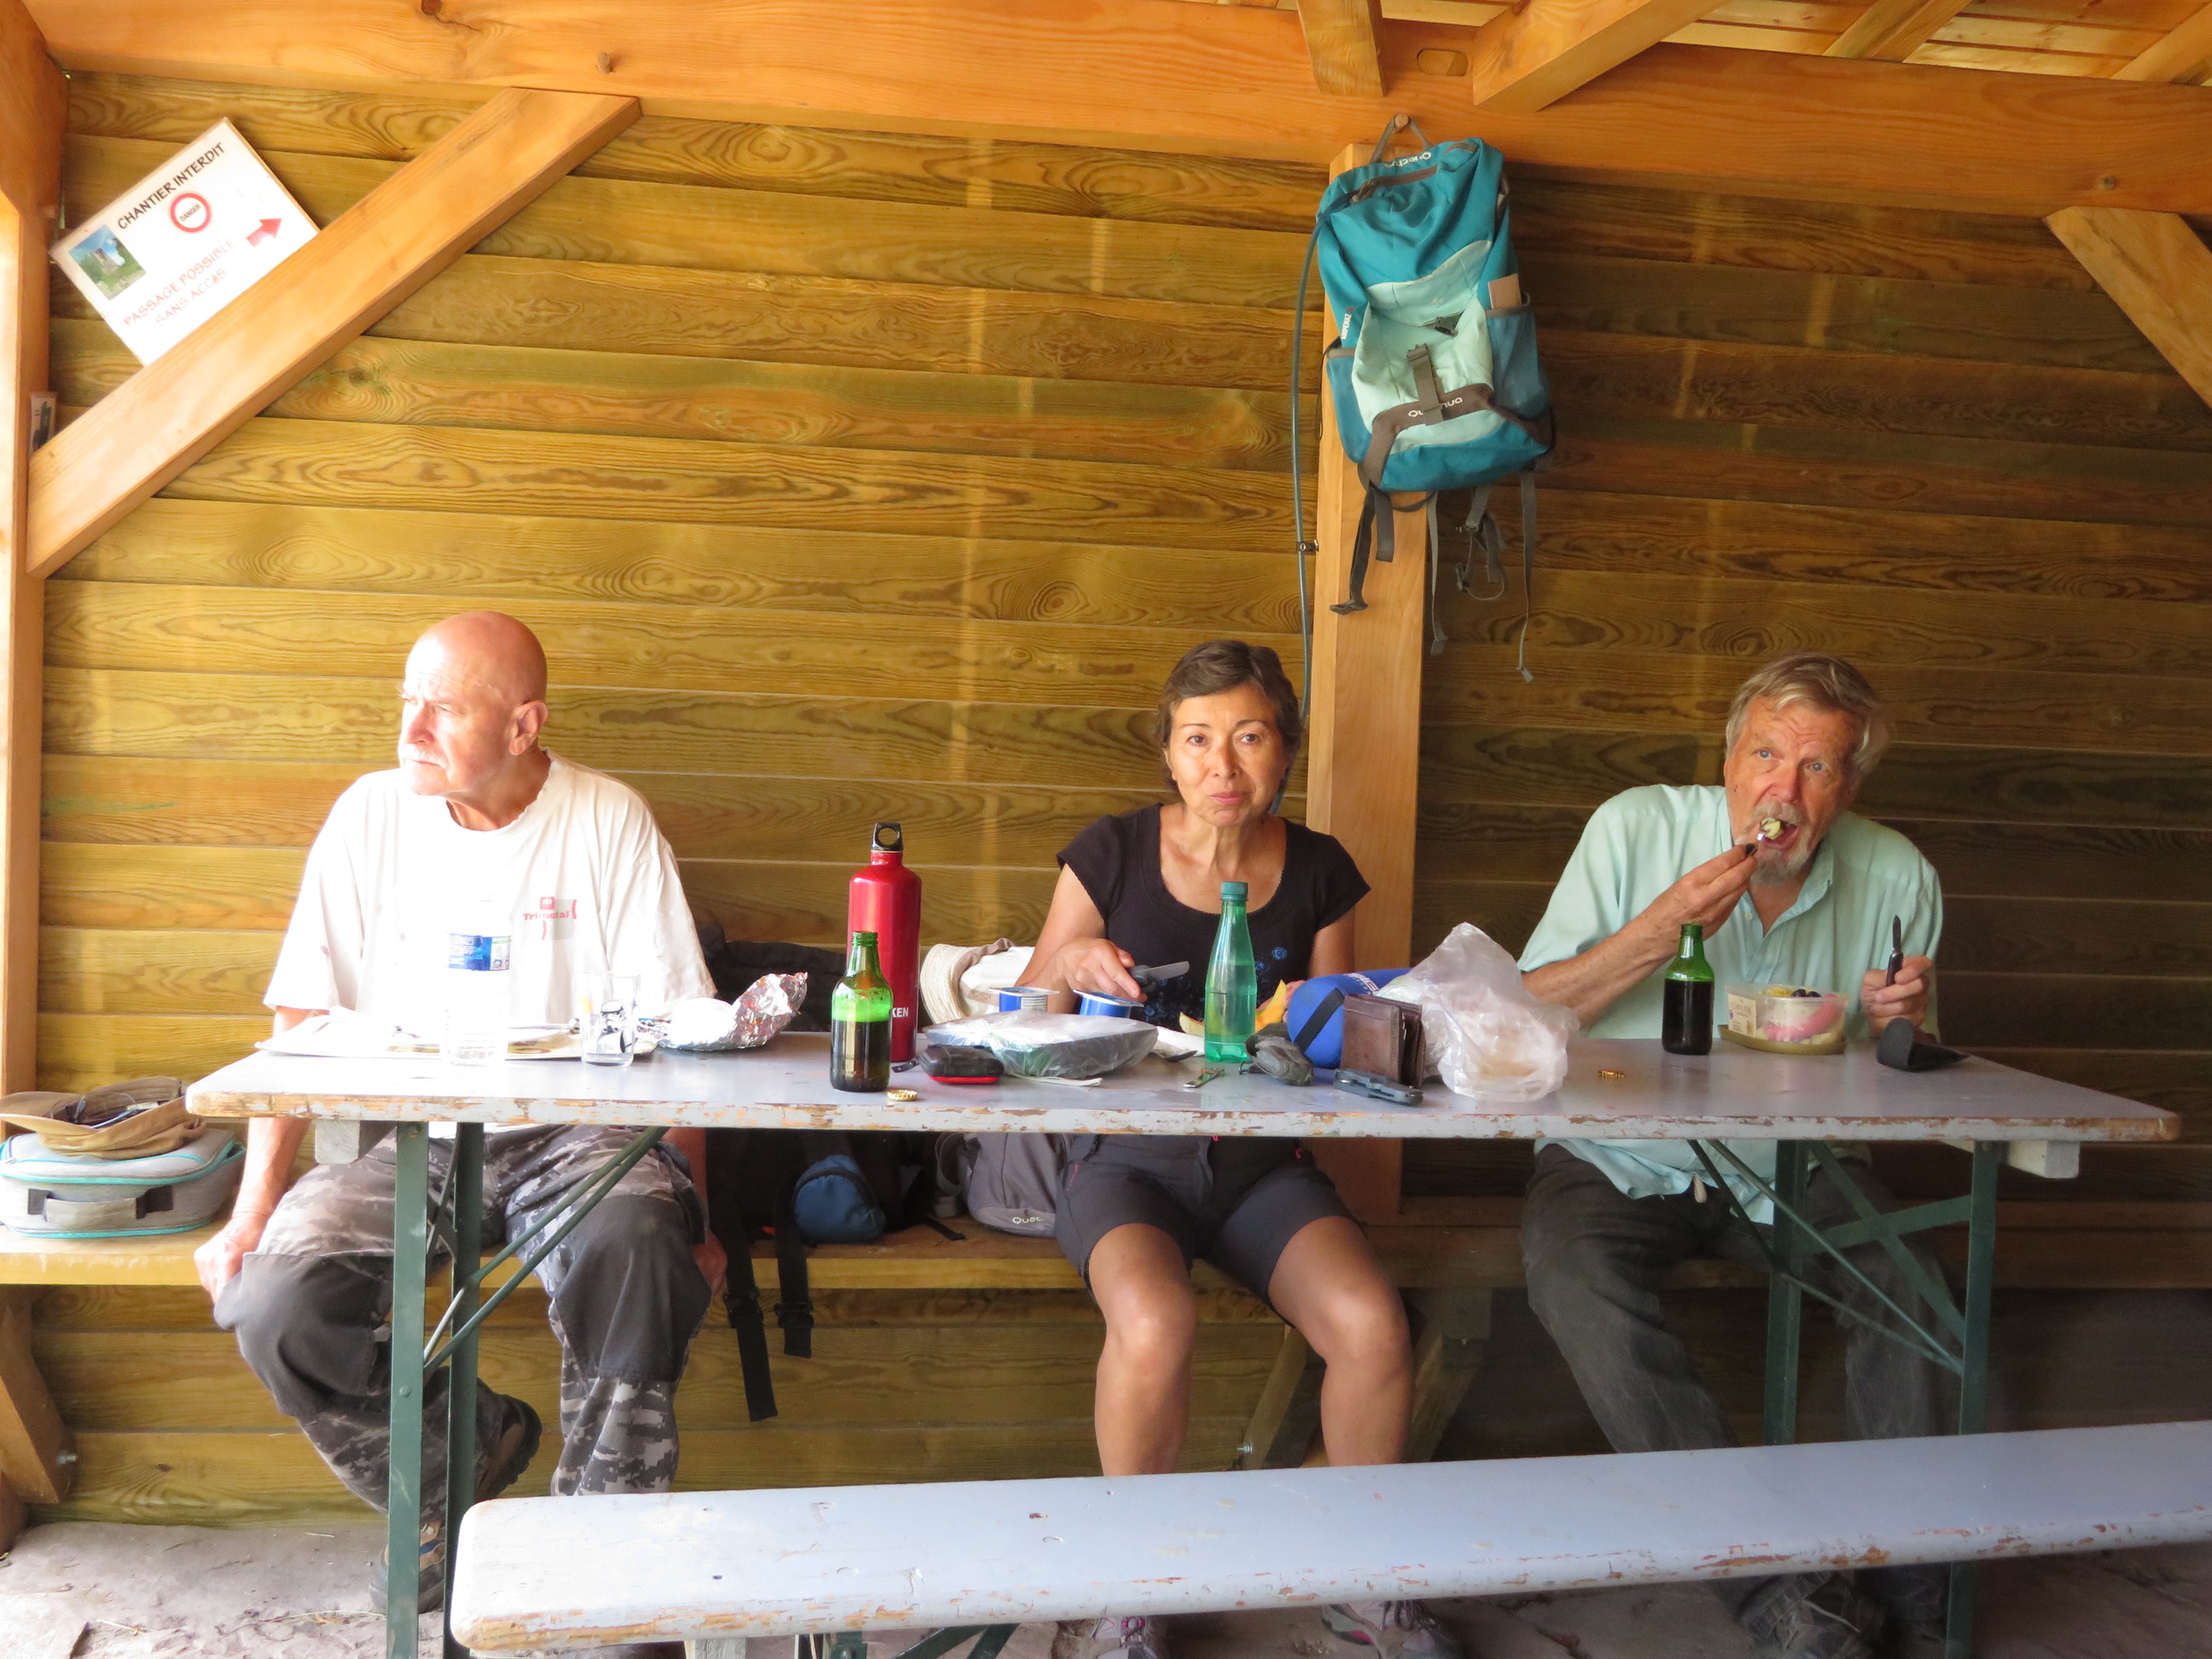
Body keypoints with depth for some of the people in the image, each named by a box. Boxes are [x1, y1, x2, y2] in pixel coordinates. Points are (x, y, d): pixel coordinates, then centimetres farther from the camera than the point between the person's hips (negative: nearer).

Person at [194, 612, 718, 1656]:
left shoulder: (606, 819, -4)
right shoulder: (371, 815, 3)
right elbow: (302, 1022, 4)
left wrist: (685, 1208, -14)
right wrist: (253, 1208, -5)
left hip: (571, 1134, -2)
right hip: (411, 1139, 3)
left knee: (637, 1251, -33)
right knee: (271, 1304, -20)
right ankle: (460, 1454, 11)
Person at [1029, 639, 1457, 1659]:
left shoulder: (1319, 873, 4)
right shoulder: (1111, 853, -3)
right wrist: (1068, 967, -18)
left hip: (1259, 1162, 3)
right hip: (1125, 1155, -2)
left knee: (1373, 1327, -23)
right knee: (1155, 1326, -33)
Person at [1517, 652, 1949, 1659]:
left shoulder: (1898, 879, -2)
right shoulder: (1636, 829, -10)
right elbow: (1526, 1015, -13)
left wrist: (1895, 1024, -15)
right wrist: (1661, 929, -25)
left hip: (1793, 1166, 2)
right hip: (1622, 1159, -2)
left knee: (1917, 1282, -24)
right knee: (1576, 1277, -31)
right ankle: (1763, 1577, -21)